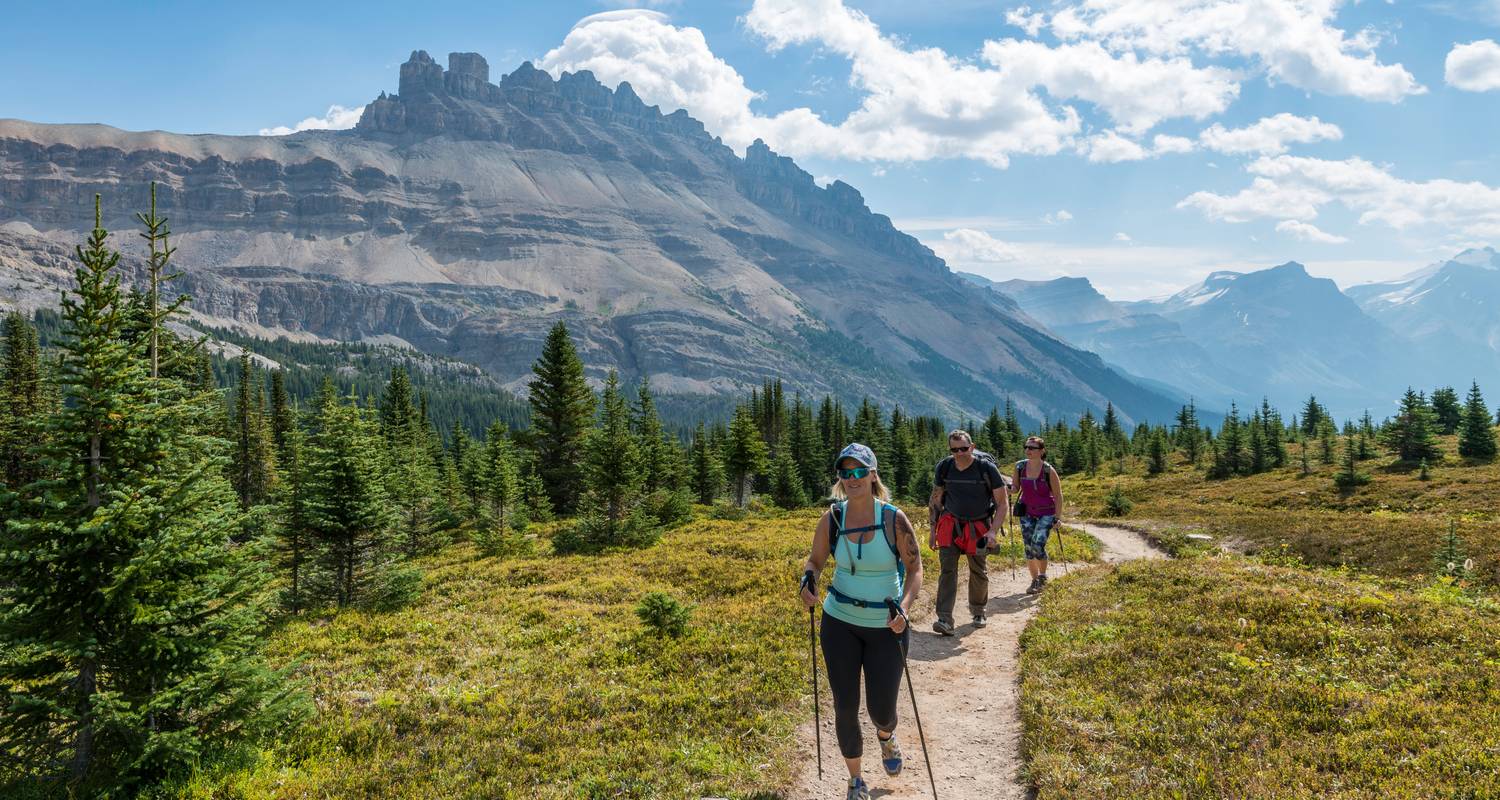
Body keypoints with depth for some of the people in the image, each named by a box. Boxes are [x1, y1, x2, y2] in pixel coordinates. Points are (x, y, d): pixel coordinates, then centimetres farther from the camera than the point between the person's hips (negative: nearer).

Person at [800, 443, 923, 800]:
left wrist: (904, 607, -25)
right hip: (840, 623, 2)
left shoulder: (894, 519, -14)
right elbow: (815, 560, 5)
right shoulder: (831, 518, -8)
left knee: (881, 710, 6)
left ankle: (886, 737, 46)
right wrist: (808, 581, -18)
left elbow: (914, 569, -8)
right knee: (845, 707, 6)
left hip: (887, 626, -1)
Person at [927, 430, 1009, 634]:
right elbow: (935, 499, 7)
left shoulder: (987, 468, -16)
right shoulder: (944, 467, -7)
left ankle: (978, 611, 36)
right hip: (950, 524, 1)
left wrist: (992, 531, -19)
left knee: (979, 572, 10)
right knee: (948, 569, -12)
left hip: (978, 526, -1)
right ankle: (945, 620, -16)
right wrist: (933, 529, 5)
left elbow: (1003, 503, -10)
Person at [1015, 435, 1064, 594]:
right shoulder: (1020, 466, -6)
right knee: (1028, 549, 3)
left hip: (1046, 513, -4)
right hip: (1027, 512, 4)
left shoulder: (1049, 471, -16)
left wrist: (1057, 518, -9)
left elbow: (1058, 495, -7)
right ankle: (1035, 580, 20)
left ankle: (1043, 575, 8)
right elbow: (1016, 488, 8)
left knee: (1037, 545, -18)